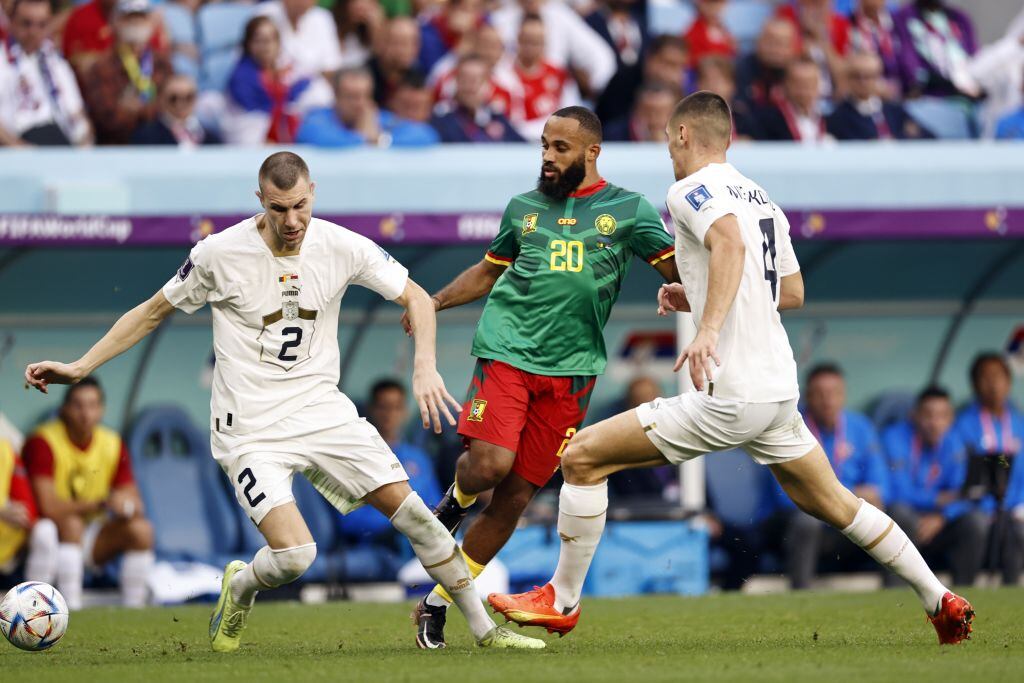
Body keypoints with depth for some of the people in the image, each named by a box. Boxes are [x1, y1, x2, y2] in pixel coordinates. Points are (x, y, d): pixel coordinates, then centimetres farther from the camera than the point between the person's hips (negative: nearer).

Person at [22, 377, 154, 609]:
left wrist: (128, 508, -26)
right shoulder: (43, 443, -17)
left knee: (141, 528, -15)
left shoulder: (113, 445, 0)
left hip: (88, 540, 5)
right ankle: (71, 608, -38)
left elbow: (137, 508, -1)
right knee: (71, 522, -34)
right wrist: (102, 504, -32)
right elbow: (49, 507, -28)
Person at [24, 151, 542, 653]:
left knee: (410, 510, -3)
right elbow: (153, 312, 4)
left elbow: (415, 297, 7)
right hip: (251, 430, -3)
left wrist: (425, 368, -10)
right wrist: (79, 368, 1)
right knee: (293, 556, -21)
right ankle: (240, 588, 15)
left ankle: (484, 629, 12)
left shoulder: (342, 247, -5)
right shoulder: (220, 254, -10)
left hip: (323, 410, 4)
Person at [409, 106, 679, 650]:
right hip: (506, 352, 0)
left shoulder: (628, 210, 7)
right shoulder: (524, 208, 13)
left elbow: (682, 273, 4)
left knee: (515, 497, 0)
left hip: (570, 370, 0)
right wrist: (434, 302, 16)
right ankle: (459, 497, 14)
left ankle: (439, 602, 12)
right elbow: (489, 271, 26)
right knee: (489, 463, -23)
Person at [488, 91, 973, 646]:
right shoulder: (761, 198, 18)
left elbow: (731, 243, -28)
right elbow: (793, 293, 27)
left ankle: (562, 601, 2)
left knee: (582, 458, -3)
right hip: (779, 387, 8)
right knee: (832, 505, 23)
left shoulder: (692, 190, -7)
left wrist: (709, 328, -39)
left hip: (730, 396, -8)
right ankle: (941, 602, 24)